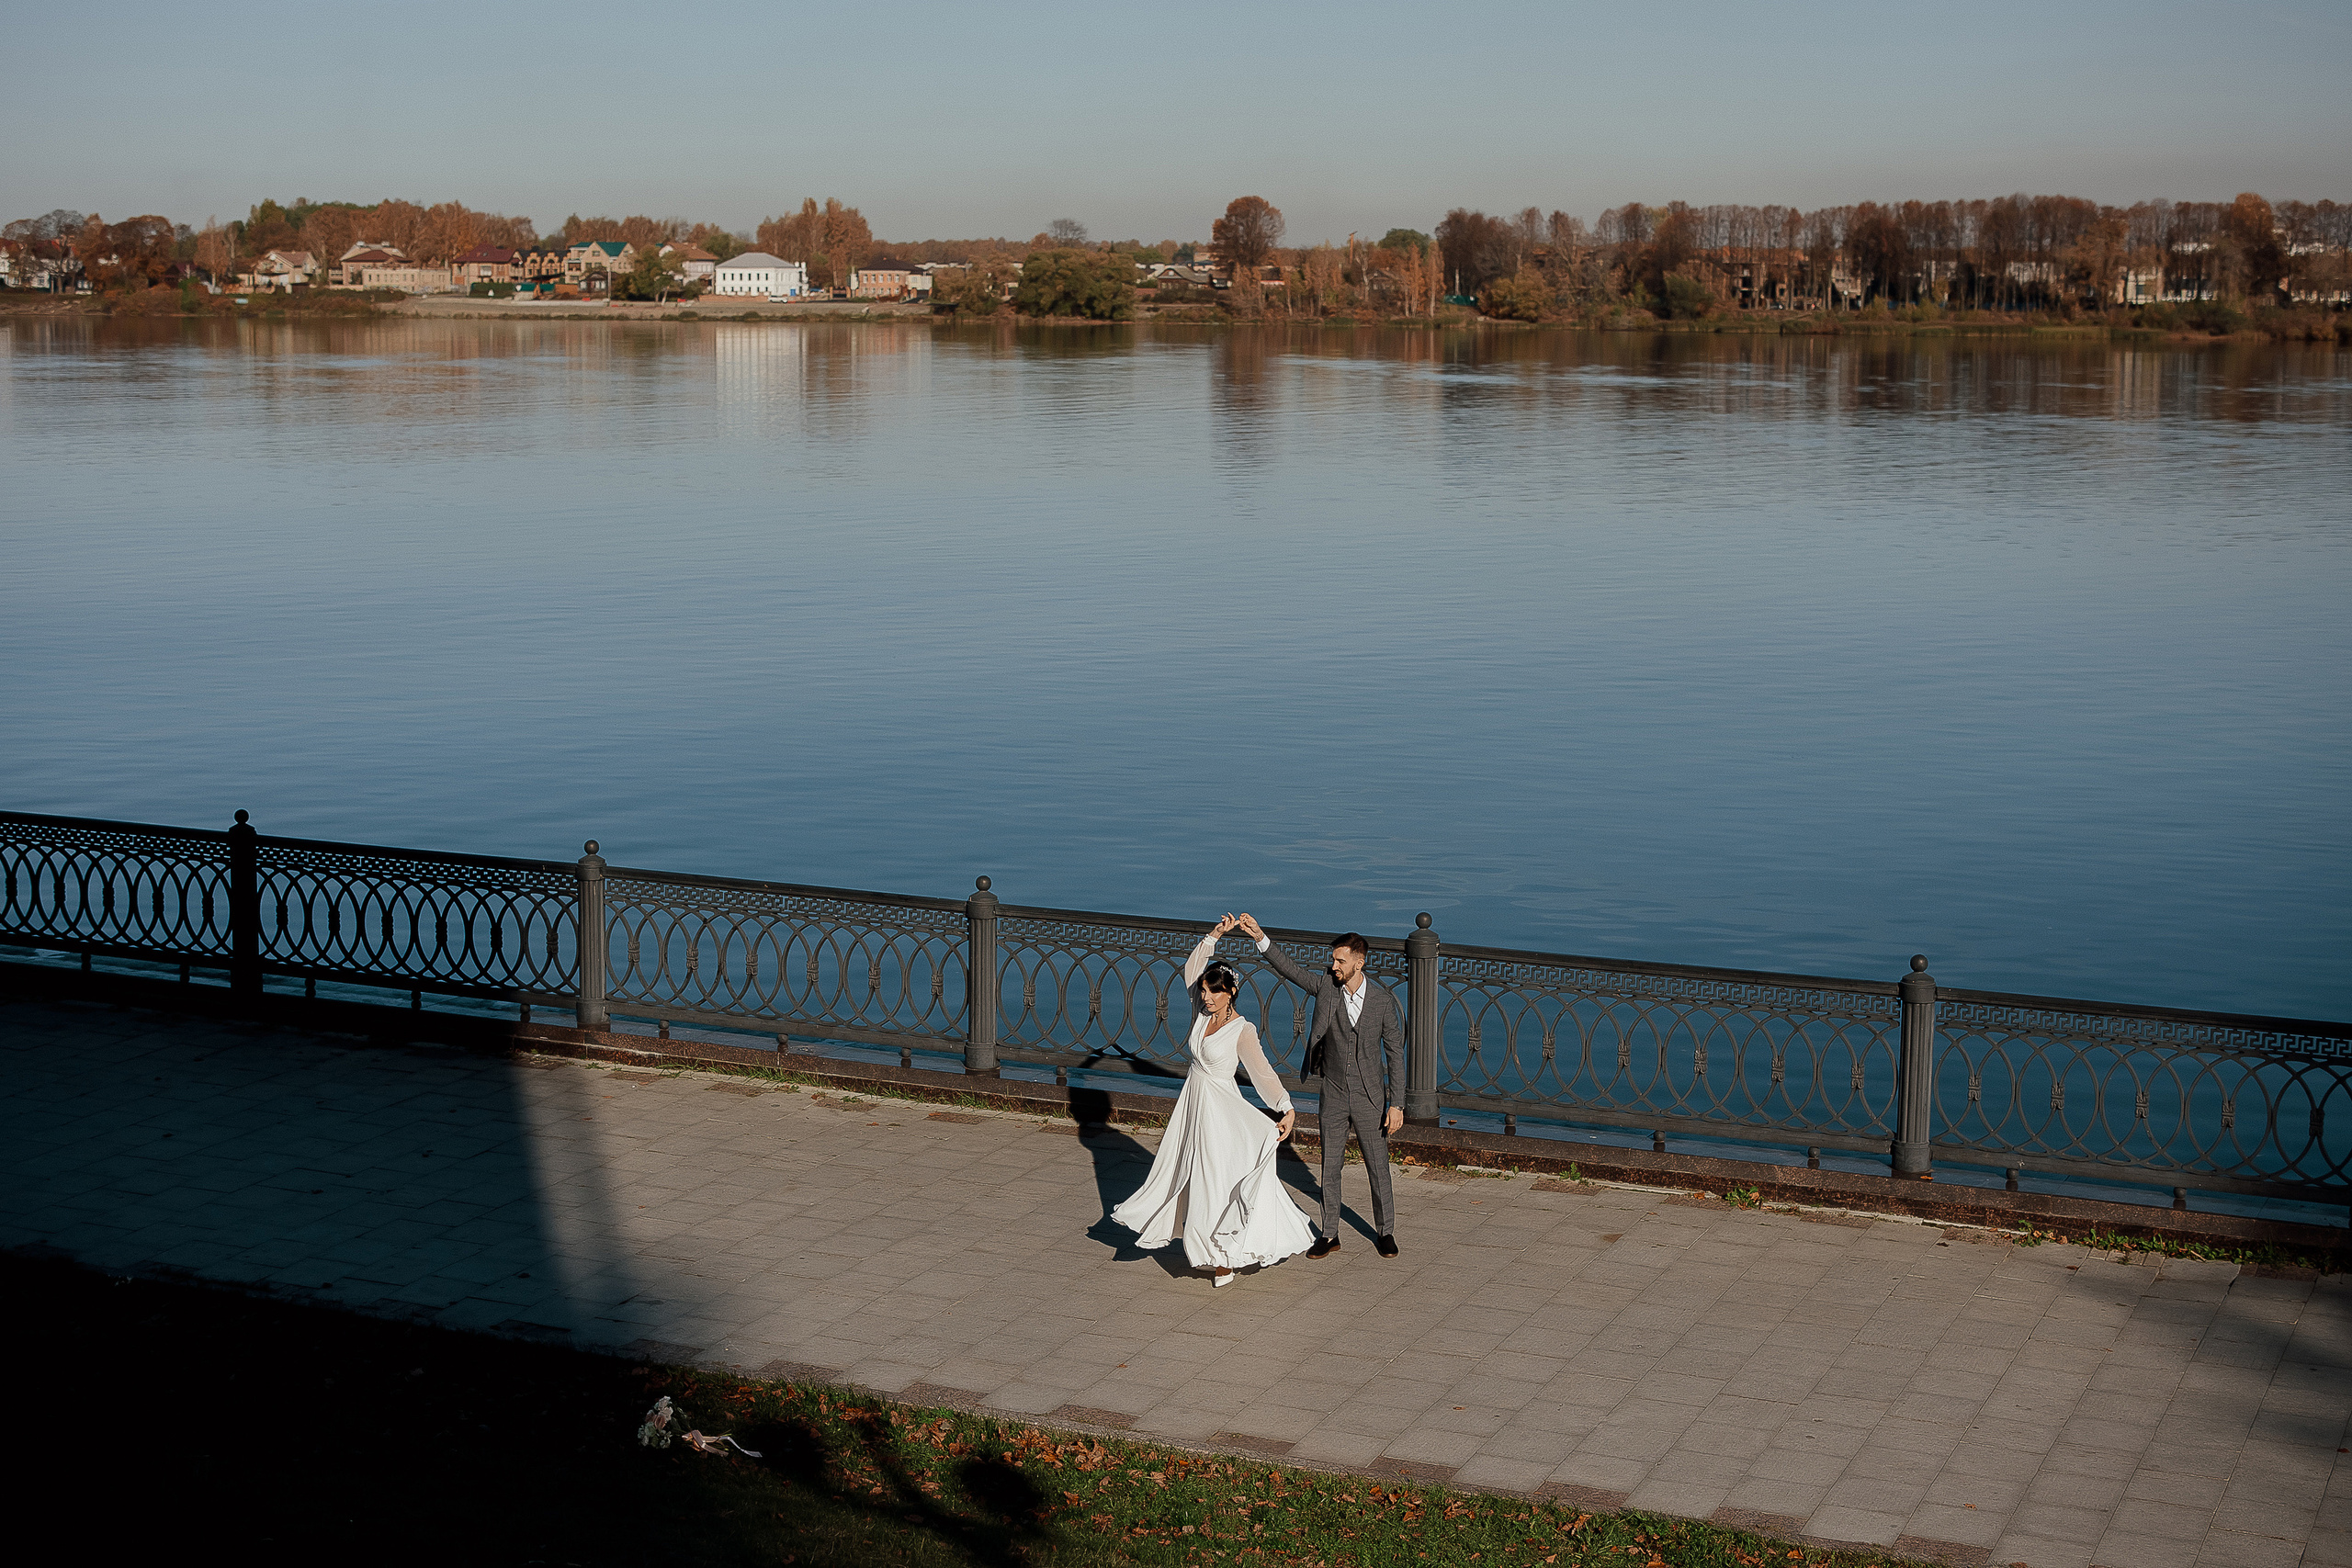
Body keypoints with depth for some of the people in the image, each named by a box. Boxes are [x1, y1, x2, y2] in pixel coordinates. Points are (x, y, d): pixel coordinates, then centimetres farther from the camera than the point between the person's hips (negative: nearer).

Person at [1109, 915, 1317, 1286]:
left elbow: (1263, 1072, -22)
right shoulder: (1204, 1013, -1)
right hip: (1193, 1102, 7)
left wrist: (1286, 1108, -32)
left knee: (1219, 1179, -5)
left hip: (1220, 1109, -7)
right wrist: (1215, 935, -6)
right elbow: (1192, 968, 3)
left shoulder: (1242, 1031, -18)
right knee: (1181, 1169, 17)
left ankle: (1224, 1260, 4)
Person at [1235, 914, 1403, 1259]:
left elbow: (1395, 1054, -5)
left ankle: (1385, 1231, 25)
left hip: (1369, 1100, -2)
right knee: (1330, 1169, 9)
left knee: (1378, 1169, 7)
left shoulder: (1382, 1001, -9)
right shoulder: (1326, 986, -4)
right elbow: (1290, 970, -11)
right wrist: (1260, 937, -25)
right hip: (1333, 1097, 2)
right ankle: (1330, 1235, 20)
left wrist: (1396, 1104, -8)